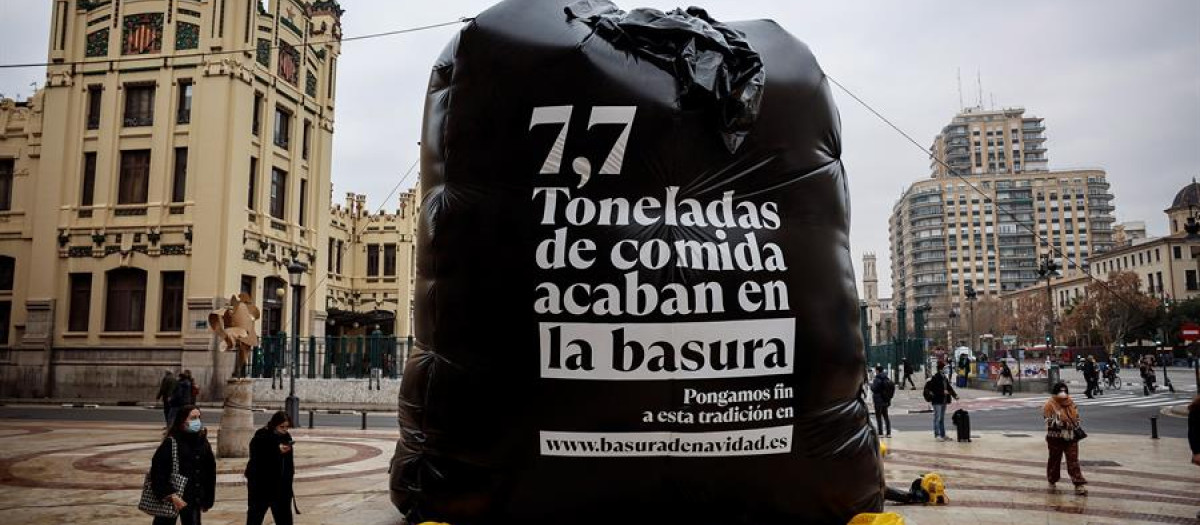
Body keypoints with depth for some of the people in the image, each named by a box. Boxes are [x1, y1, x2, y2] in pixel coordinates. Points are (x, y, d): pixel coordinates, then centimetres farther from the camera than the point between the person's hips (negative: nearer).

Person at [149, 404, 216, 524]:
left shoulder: (202, 442, 2)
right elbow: (158, 472, -17)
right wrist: (172, 496, -21)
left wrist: (207, 499, 9)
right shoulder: (170, 443, -13)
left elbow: (210, 472, 8)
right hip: (169, 499, -4)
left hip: (193, 501, 4)